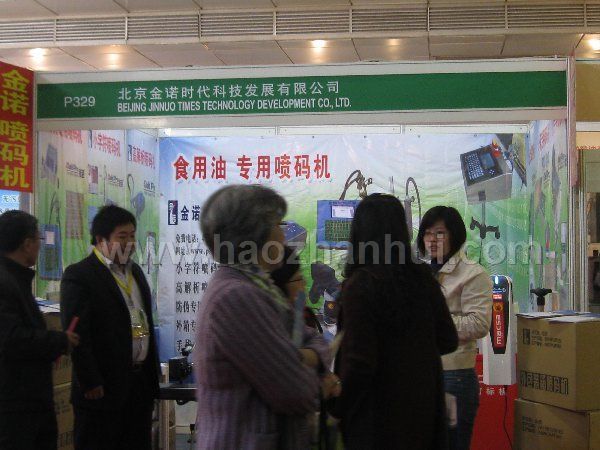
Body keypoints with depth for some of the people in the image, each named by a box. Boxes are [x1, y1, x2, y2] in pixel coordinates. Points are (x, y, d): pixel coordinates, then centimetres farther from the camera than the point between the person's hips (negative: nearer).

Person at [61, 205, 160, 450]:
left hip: (141, 382, 7)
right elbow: (77, 333, -14)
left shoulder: (136, 271, 16)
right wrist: (91, 384, -17)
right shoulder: (79, 275, -9)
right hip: (104, 388, -7)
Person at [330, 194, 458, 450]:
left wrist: (337, 410, -6)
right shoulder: (422, 278, -3)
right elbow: (448, 341, 5)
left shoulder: (360, 285, -18)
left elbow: (359, 363, -20)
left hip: (380, 414, -5)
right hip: (424, 408, 5)